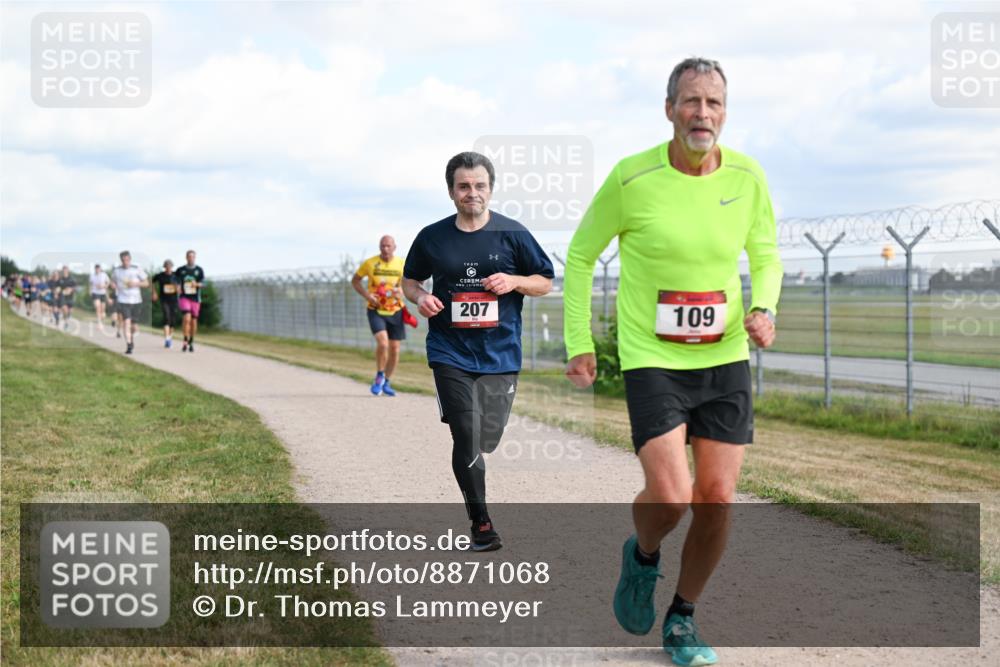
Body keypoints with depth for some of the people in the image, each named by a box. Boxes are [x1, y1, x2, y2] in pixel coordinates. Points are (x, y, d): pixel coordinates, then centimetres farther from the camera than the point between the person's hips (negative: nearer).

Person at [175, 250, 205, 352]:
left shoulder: (199, 270, 3)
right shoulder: (180, 270, 4)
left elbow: (203, 283, -4)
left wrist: (196, 284, -24)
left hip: (195, 298, 2)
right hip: (184, 297, -1)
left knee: (194, 320, 8)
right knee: (187, 318, -20)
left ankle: (191, 343, 22)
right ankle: (185, 341, -13)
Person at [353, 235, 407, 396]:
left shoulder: (401, 264, 0)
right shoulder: (370, 263, -5)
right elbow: (355, 280, 6)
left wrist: (401, 291, -13)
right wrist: (367, 295, -10)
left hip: (395, 311, 3)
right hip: (376, 311, -3)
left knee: (394, 349, 5)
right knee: (382, 343, -23)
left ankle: (386, 383, 24)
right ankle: (379, 376, 1)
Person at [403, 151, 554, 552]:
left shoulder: (512, 234, 1)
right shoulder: (432, 237, 3)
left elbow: (546, 282, 8)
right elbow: (409, 280, 17)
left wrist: (514, 281, -12)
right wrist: (420, 298, -6)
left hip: (500, 352, 1)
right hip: (450, 351, -1)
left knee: (487, 439, 6)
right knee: (466, 437, -12)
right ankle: (481, 524, -1)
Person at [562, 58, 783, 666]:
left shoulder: (747, 176, -3)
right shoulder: (632, 179, -12)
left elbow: (766, 255, 13)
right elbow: (581, 255, 3)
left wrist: (764, 309, -8)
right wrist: (579, 342, -1)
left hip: (725, 359, 3)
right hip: (652, 360, -3)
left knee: (717, 500, 0)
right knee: (670, 498, -17)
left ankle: (683, 618, 23)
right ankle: (643, 557, 20)